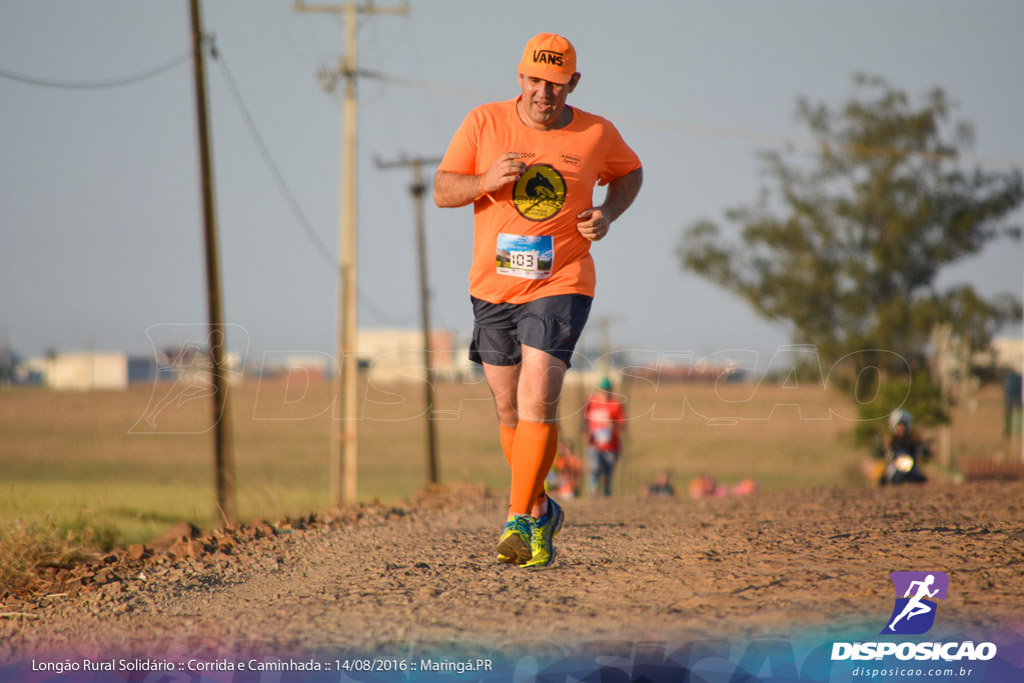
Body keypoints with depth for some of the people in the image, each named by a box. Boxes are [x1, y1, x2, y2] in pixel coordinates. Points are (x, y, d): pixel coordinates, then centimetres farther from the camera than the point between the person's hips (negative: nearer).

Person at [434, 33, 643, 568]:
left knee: (536, 400, -19)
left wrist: (607, 214, -2)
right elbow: (441, 191, 0)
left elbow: (629, 172, 18)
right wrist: (485, 181, -21)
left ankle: (518, 520, -17)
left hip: (561, 287, -2)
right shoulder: (484, 123, -3)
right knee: (510, 412, 11)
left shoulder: (596, 134, -2)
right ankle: (541, 511, 31)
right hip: (493, 286, 2)